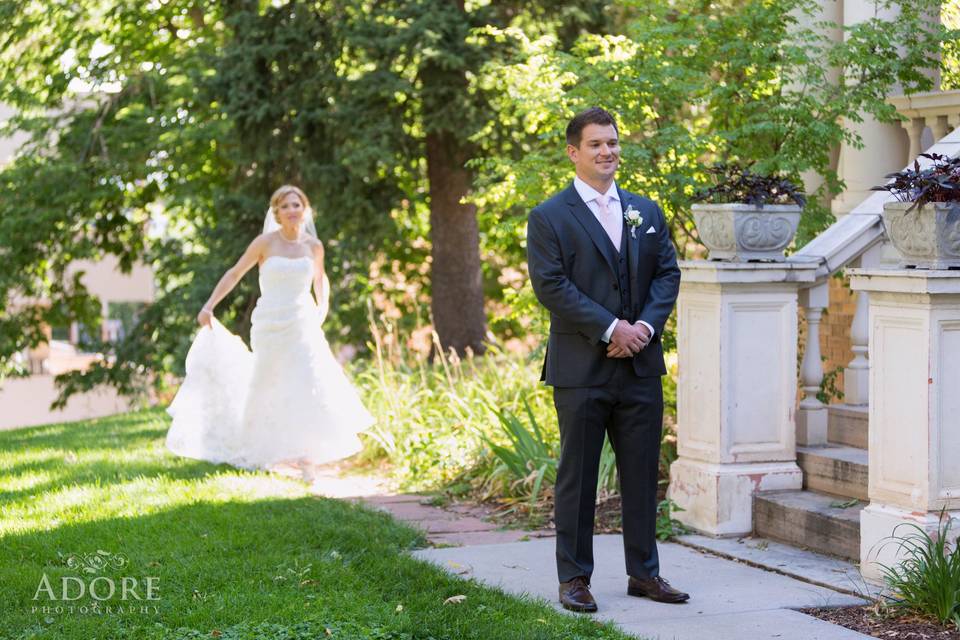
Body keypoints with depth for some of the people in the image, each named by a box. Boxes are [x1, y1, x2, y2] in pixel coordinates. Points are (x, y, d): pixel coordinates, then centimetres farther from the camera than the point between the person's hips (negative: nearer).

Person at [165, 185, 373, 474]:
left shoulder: (314, 245, 5)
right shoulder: (265, 242, -4)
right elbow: (235, 273, 0)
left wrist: (322, 307, 10)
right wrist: (209, 306, -7)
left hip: (302, 326, 2)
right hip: (269, 325, -1)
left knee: (309, 389, -13)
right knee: (268, 390, 8)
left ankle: (305, 457, -9)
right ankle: (258, 451, 28)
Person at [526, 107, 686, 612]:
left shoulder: (647, 212, 14)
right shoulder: (549, 218, -2)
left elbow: (668, 273, 9)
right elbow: (550, 285, -11)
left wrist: (645, 326, -9)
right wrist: (610, 328, -17)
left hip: (641, 365, 5)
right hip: (581, 368, -4)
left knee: (642, 473, 9)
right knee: (577, 476, 2)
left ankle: (643, 572, 19)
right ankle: (574, 577, 10)